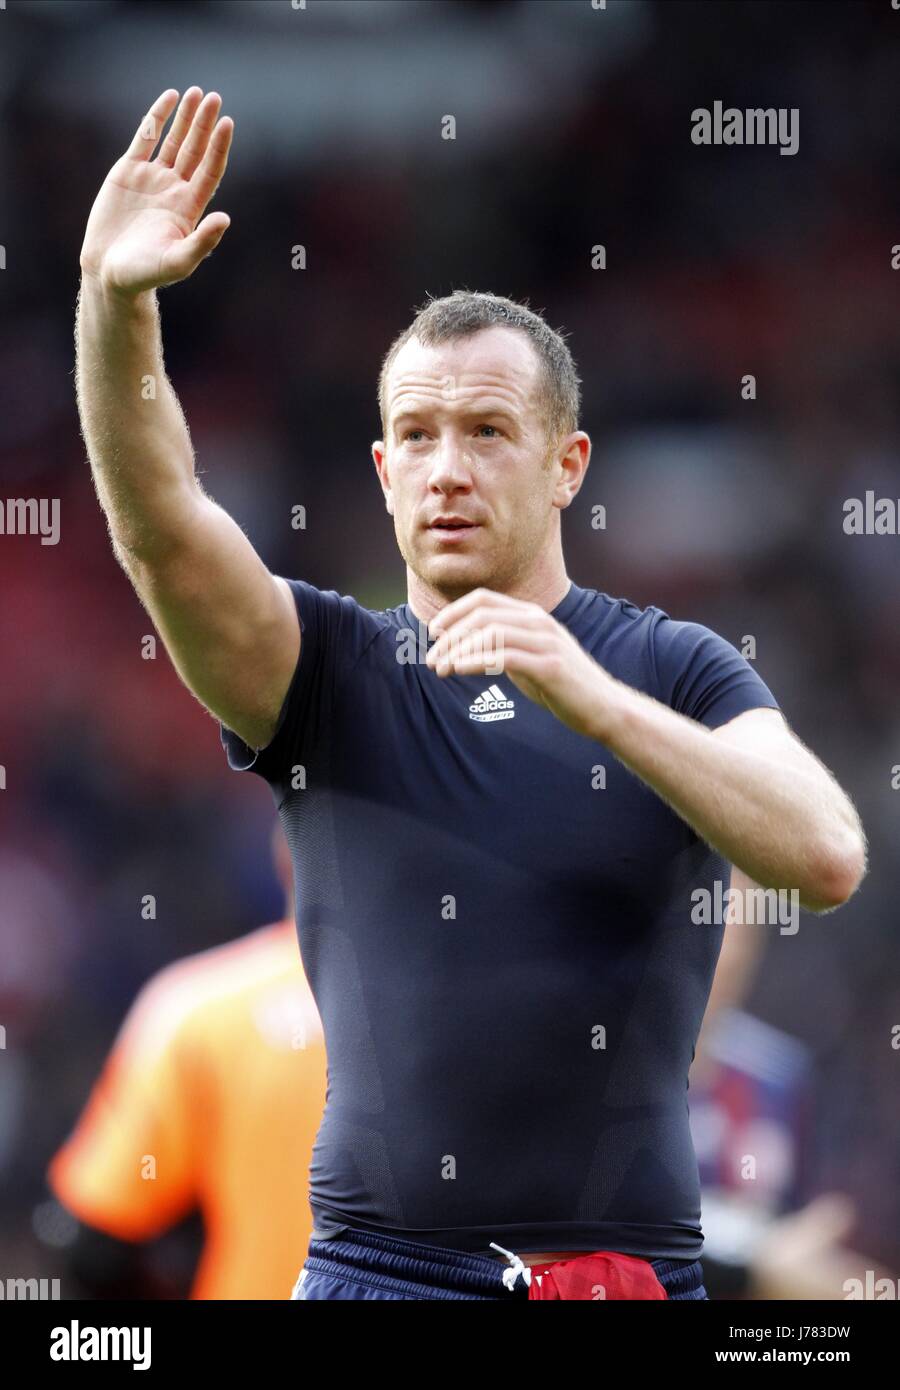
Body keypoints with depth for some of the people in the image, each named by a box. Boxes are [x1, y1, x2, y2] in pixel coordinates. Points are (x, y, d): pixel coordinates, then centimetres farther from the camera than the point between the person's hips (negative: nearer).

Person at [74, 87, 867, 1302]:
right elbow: (159, 523, -10)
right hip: (377, 1259, 1)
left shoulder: (672, 673, 4)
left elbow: (828, 859, -13)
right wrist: (115, 302, -27)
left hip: (630, 1260, 0)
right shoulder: (327, 669, 7)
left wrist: (587, 695, -22)